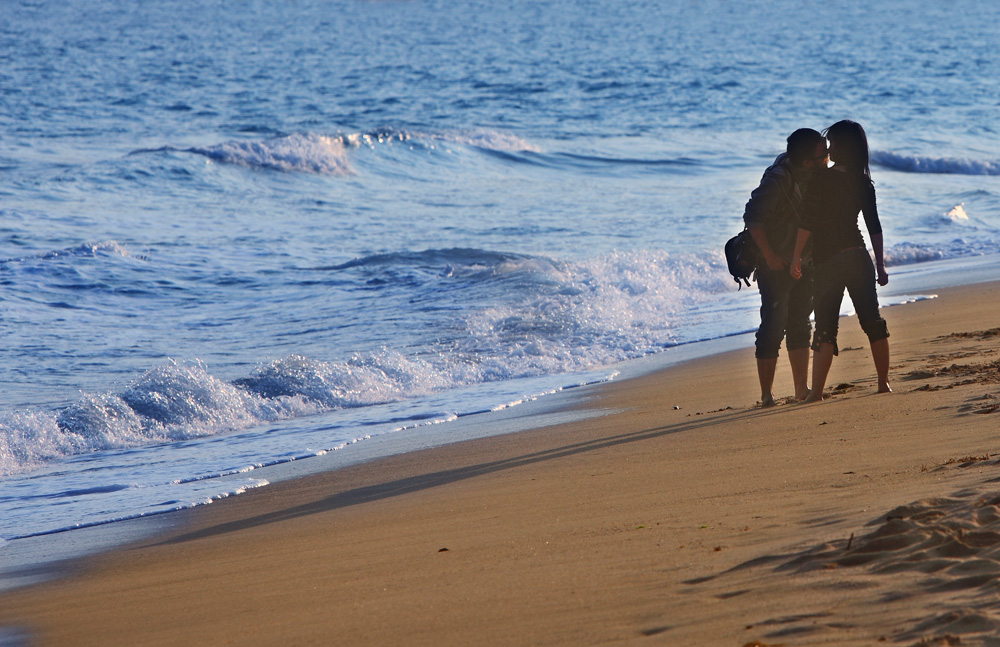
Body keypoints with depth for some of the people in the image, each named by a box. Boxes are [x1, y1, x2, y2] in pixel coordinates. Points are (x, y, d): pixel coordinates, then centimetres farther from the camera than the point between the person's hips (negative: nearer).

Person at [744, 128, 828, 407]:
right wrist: (769, 256, -23)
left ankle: (802, 390, 18)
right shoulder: (778, 179, -21)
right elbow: (753, 216, -23)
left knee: (800, 325, 12)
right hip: (776, 264, -8)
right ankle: (766, 395, -1)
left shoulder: (815, 176, 5)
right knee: (773, 327, -6)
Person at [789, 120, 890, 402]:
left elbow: (807, 222, -13)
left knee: (825, 327, -3)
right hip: (859, 257, 3)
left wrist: (796, 256, -6)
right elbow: (874, 227, 6)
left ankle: (817, 392, -9)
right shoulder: (864, 182, 3)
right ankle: (884, 384, 12)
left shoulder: (821, 179, -10)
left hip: (828, 261, -3)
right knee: (873, 321, 10)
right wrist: (880, 265, 11)